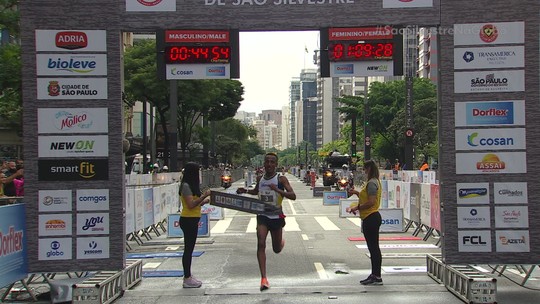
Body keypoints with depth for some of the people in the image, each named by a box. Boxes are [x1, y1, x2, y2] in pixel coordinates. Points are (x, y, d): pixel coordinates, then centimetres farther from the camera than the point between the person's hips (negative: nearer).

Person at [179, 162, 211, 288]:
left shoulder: (192, 186, 15)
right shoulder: (186, 186, -14)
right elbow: (191, 204, -21)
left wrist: (206, 200, 4)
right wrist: (204, 196, -17)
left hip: (192, 220, 10)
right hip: (188, 220, -10)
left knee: (189, 249, 13)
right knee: (188, 249, -6)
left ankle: (188, 276, 20)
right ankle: (187, 279, -1)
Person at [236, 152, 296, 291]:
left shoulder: (281, 179, -9)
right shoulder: (260, 179, 5)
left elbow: (293, 196, -18)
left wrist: (278, 190, -32)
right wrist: (245, 191, 7)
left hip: (276, 216, -2)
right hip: (262, 216, 2)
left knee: (277, 249, 11)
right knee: (261, 244, -17)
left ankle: (281, 241, 51)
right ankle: (264, 278, -18)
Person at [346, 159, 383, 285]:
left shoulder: (372, 183, -16)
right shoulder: (372, 182, 17)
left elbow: (371, 202, -23)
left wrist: (357, 208, -16)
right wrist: (357, 193, 15)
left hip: (371, 218, -11)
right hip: (370, 218, 11)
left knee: (374, 247, -6)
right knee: (373, 247, 13)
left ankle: (377, 277, -2)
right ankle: (374, 275, 20)